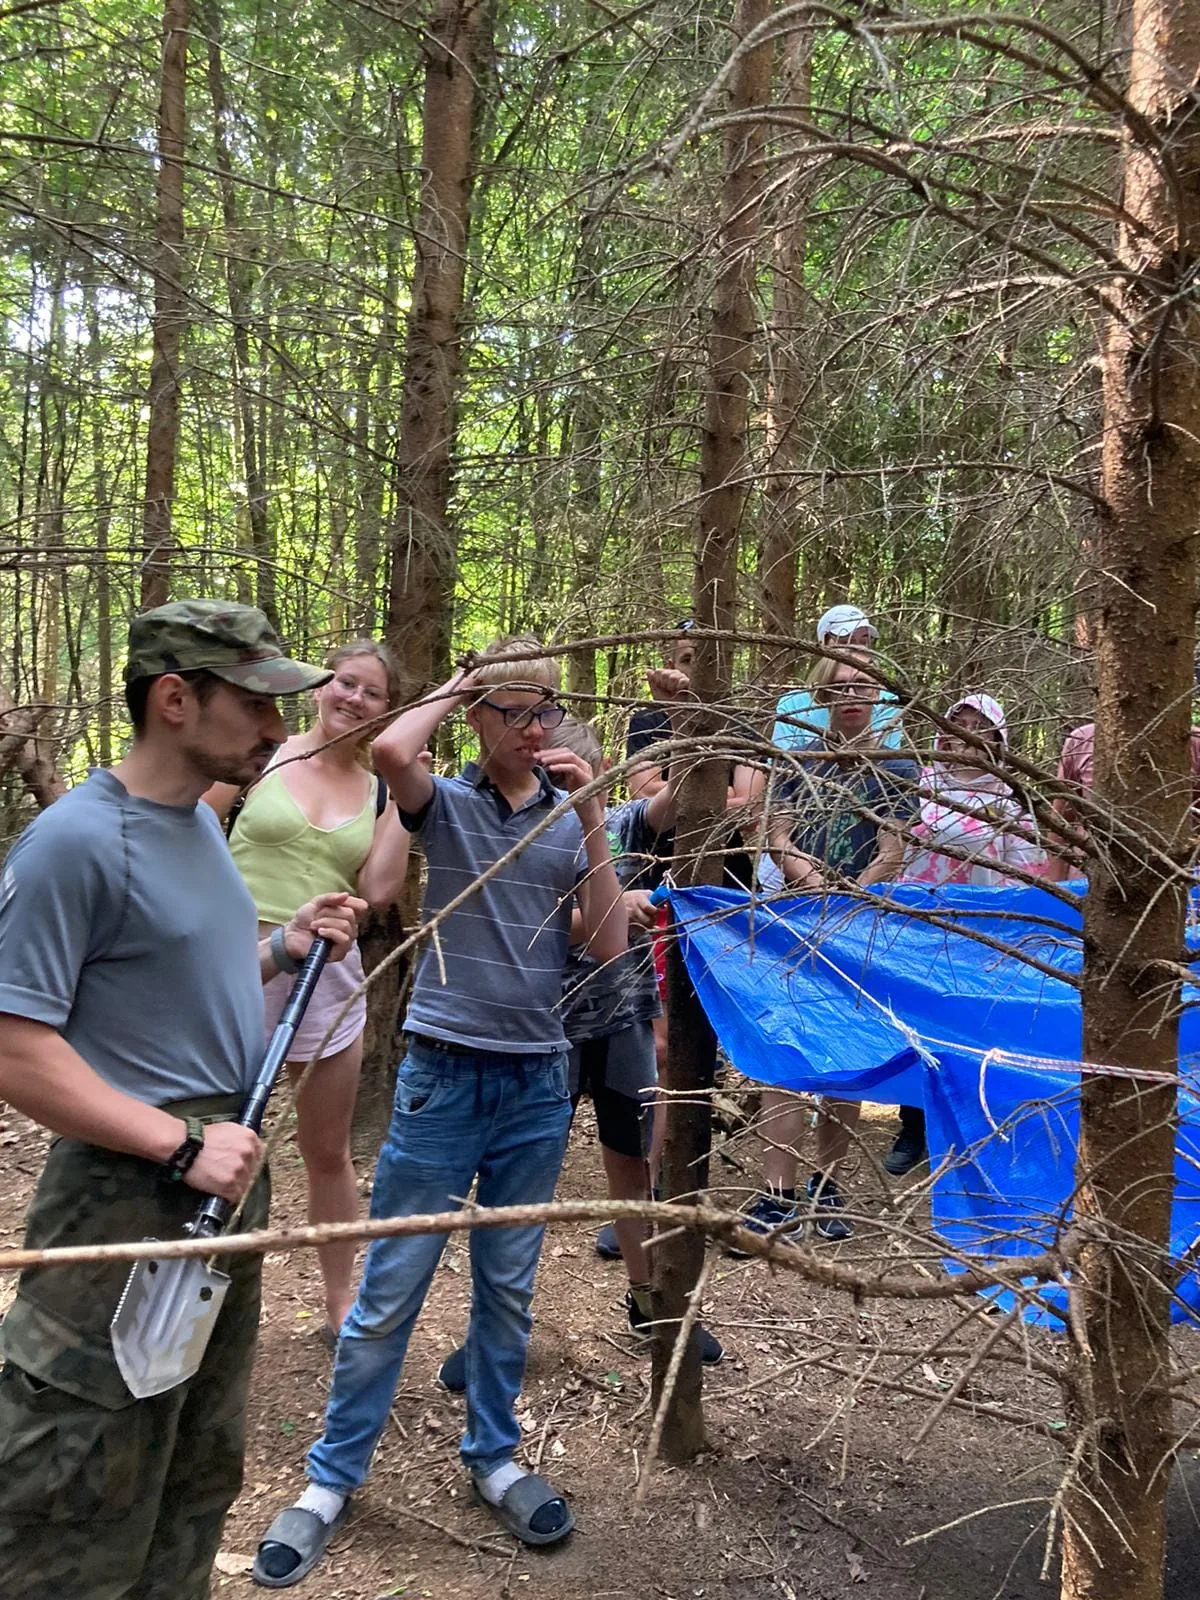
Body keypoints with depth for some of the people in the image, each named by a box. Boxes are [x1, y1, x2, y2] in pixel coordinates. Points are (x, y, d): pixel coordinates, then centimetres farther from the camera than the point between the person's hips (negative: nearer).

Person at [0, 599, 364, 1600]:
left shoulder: (200, 822, 8)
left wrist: (284, 950, 2)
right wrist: (182, 1145, -22)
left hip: (227, 1182, 9)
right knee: (84, 1517, 7)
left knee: (202, 1479, 23)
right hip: (129, 1203, -8)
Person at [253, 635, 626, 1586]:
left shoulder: (570, 822, 4)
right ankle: (333, 1478, 23)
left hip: (538, 1084, 3)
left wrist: (592, 819, -12)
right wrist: (453, 694, -9)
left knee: (508, 1289, 15)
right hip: (443, 1076, -3)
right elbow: (391, 750, -27)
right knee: (390, 1289, 6)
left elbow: (608, 947, -6)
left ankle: (494, 1458, 34)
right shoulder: (447, 804, -4)